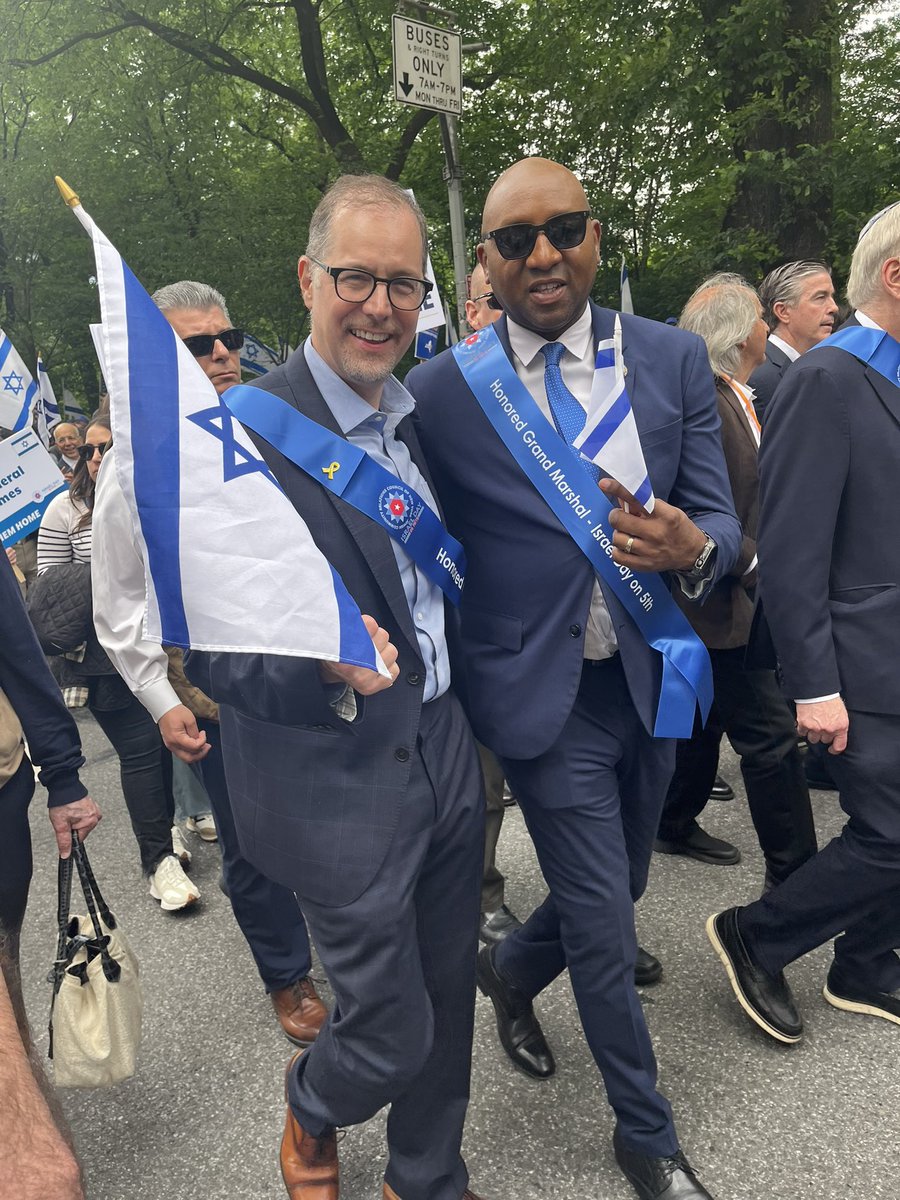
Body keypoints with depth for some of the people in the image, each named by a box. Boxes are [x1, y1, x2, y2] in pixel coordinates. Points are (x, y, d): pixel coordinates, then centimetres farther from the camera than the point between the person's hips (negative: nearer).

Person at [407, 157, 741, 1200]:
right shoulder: (440, 390, -8)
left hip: (650, 679, 4)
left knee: (611, 891, 22)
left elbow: (722, 522, -2)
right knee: (604, 926, 7)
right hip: (543, 694, -3)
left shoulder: (675, 359, -1)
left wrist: (693, 547, -24)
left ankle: (510, 969, 54)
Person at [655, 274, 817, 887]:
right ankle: (794, 871, 8)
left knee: (707, 718, 20)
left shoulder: (742, 398, 12)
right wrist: (757, 571, -20)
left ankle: (676, 825, 37)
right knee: (770, 733, -4)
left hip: (740, 595, 10)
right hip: (723, 600, -10)